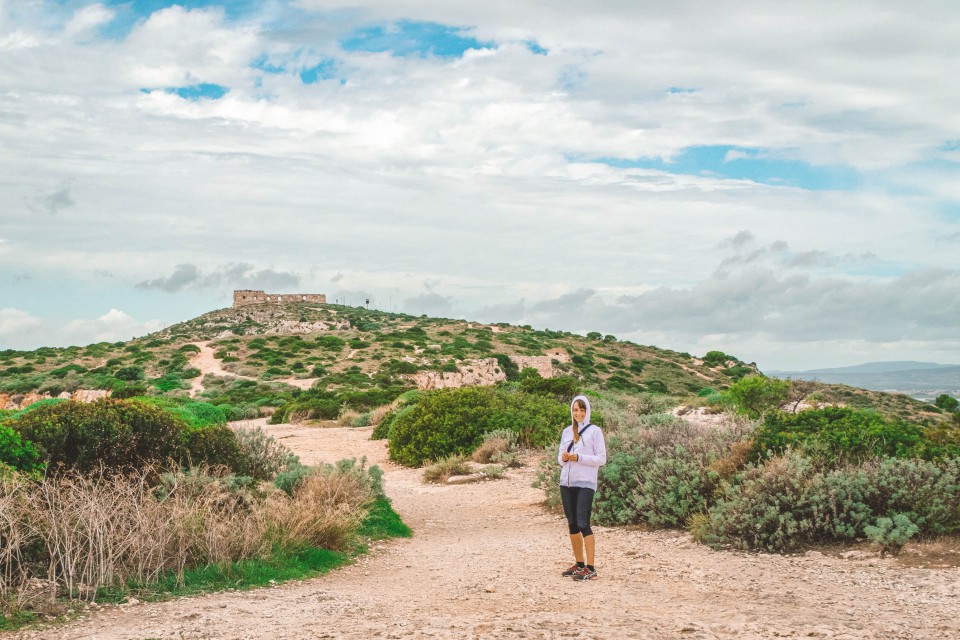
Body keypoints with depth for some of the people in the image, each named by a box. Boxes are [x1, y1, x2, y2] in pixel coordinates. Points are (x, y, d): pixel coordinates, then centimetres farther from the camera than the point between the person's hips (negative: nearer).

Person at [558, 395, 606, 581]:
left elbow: (601, 459, -6)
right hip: (567, 482, 6)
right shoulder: (567, 432, 14)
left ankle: (590, 568, -12)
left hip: (585, 483, -6)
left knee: (583, 524, -13)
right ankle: (579, 564, 21)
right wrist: (563, 458, -7)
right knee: (572, 524, 10)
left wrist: (579, 458, -17)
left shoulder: (594, 431, -1)